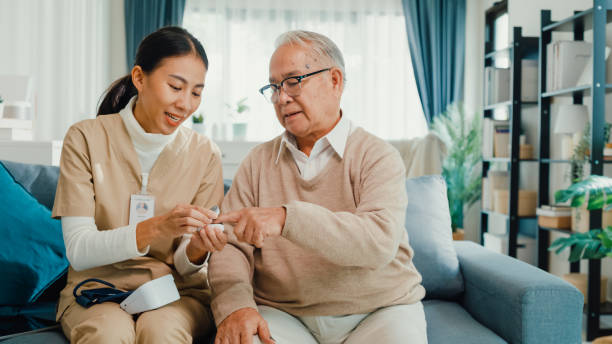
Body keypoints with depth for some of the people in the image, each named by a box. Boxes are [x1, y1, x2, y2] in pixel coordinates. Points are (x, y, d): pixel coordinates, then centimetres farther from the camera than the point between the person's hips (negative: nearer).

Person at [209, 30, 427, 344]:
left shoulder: (378, 156, -2)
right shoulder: (258, 162, 9)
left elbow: (379, 242, -19)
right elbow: (230, 245, 2)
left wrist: (287, 218, -30)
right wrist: (235, 306, -18)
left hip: (379, 312, 0)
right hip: (282, 314, 1)